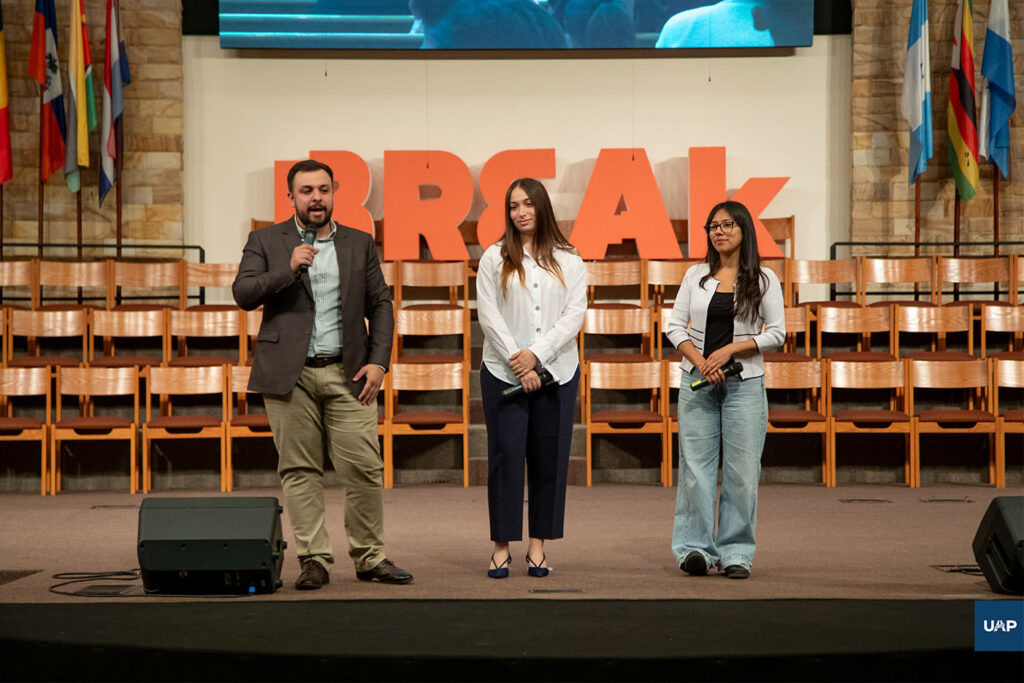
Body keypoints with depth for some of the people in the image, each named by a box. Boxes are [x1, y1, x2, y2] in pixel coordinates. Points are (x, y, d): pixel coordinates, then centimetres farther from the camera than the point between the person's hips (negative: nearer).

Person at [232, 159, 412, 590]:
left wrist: (378, 361, 0)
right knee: (300, 471, 0)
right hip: (289, 375, -1)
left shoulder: (360, 244, 12)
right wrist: (288, 268, -16)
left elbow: (380, 305, 12)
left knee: (365, 469, -3)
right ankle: (313, 560, 7)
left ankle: (369, 558, 8)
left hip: (347, 374, 1)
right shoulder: (265, 242, 7)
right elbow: (243, 294, -4)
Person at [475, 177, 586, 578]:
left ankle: (538, 545, 10)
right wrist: (517, 362, -10)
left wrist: (536, 354, -11)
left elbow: (575, 314, 1)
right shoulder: (494, 259, 7)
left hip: (556, 372, 1)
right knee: (505, 455, -5)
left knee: (550, 458, 2)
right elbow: (489, 315, 0)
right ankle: (502, 546, 1)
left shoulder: (568, 261, 9)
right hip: (503, 373, -1)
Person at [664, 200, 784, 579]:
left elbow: (776, 333, -1)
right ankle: (694, 547, 2)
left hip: (744, 383, -2)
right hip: (697, 381, 2)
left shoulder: (764, 279, 3)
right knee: (695, 465, -2)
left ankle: (736, 552, 5)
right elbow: (675, 325, 6)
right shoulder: (696, 276, 9)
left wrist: (730, 349, -12)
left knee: (742, 471, -2)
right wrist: (701, 362, -9)